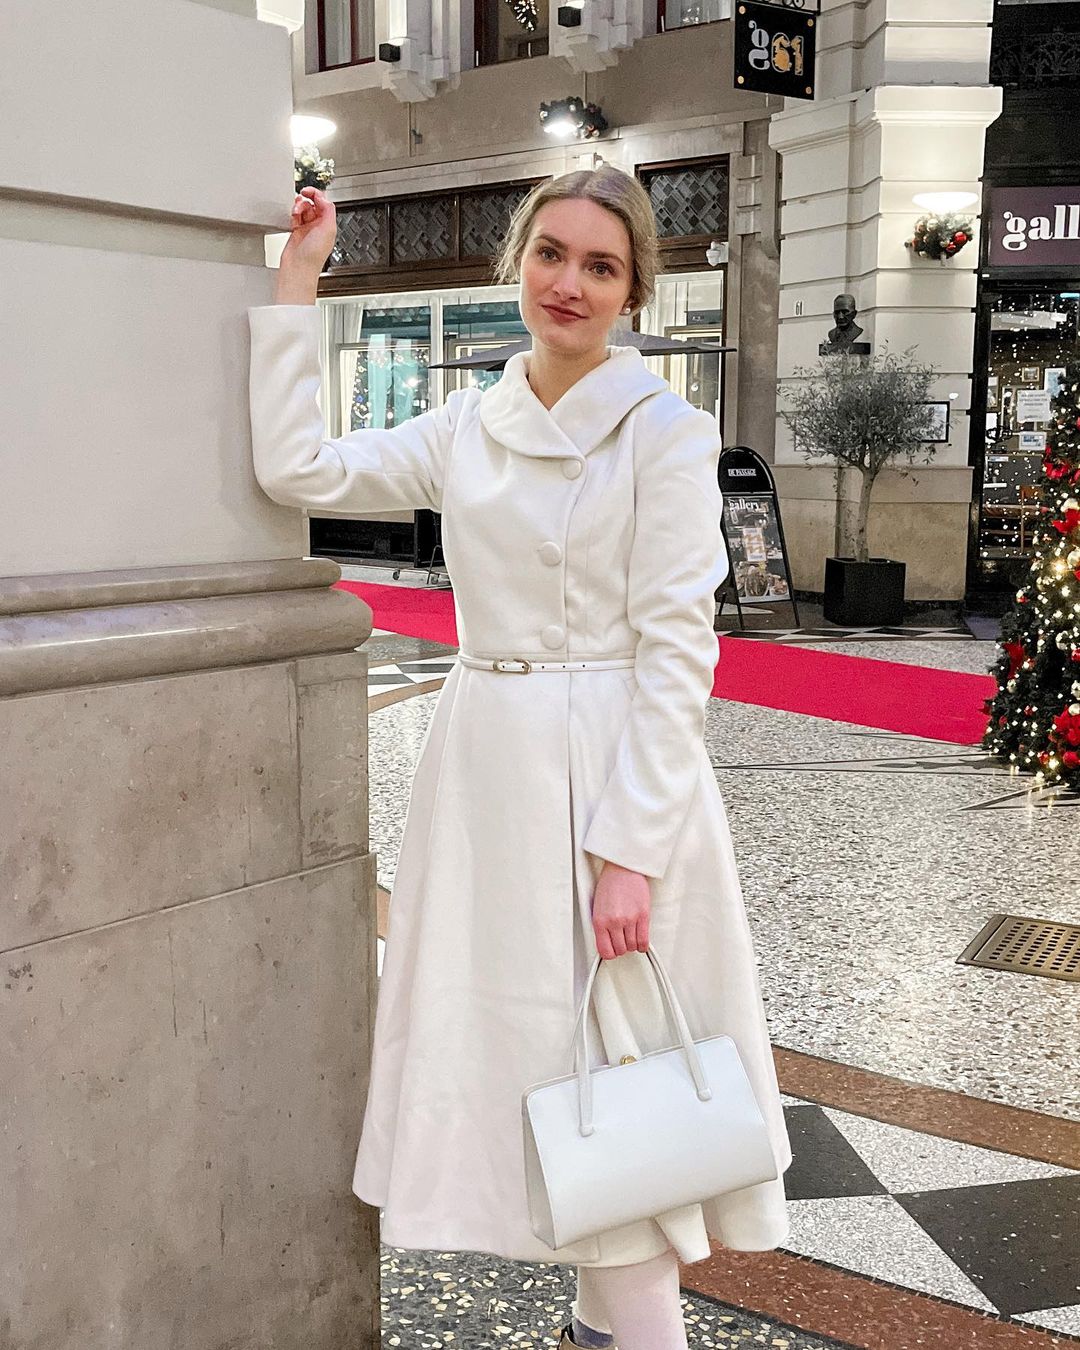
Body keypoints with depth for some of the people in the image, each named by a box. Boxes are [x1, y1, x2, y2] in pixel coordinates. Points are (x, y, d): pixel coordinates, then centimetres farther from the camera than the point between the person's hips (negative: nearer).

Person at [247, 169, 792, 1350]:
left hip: (613, 768, -5)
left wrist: (630, 847, -17)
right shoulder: (465, 429, 8)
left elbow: (674, 651, -12)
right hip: (483, 767, 6)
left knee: (615, 1054, 2)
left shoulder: (664, 432, -7)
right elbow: (295, 467, 0)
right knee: (512, 1038, 13)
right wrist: (299, 276, 2)